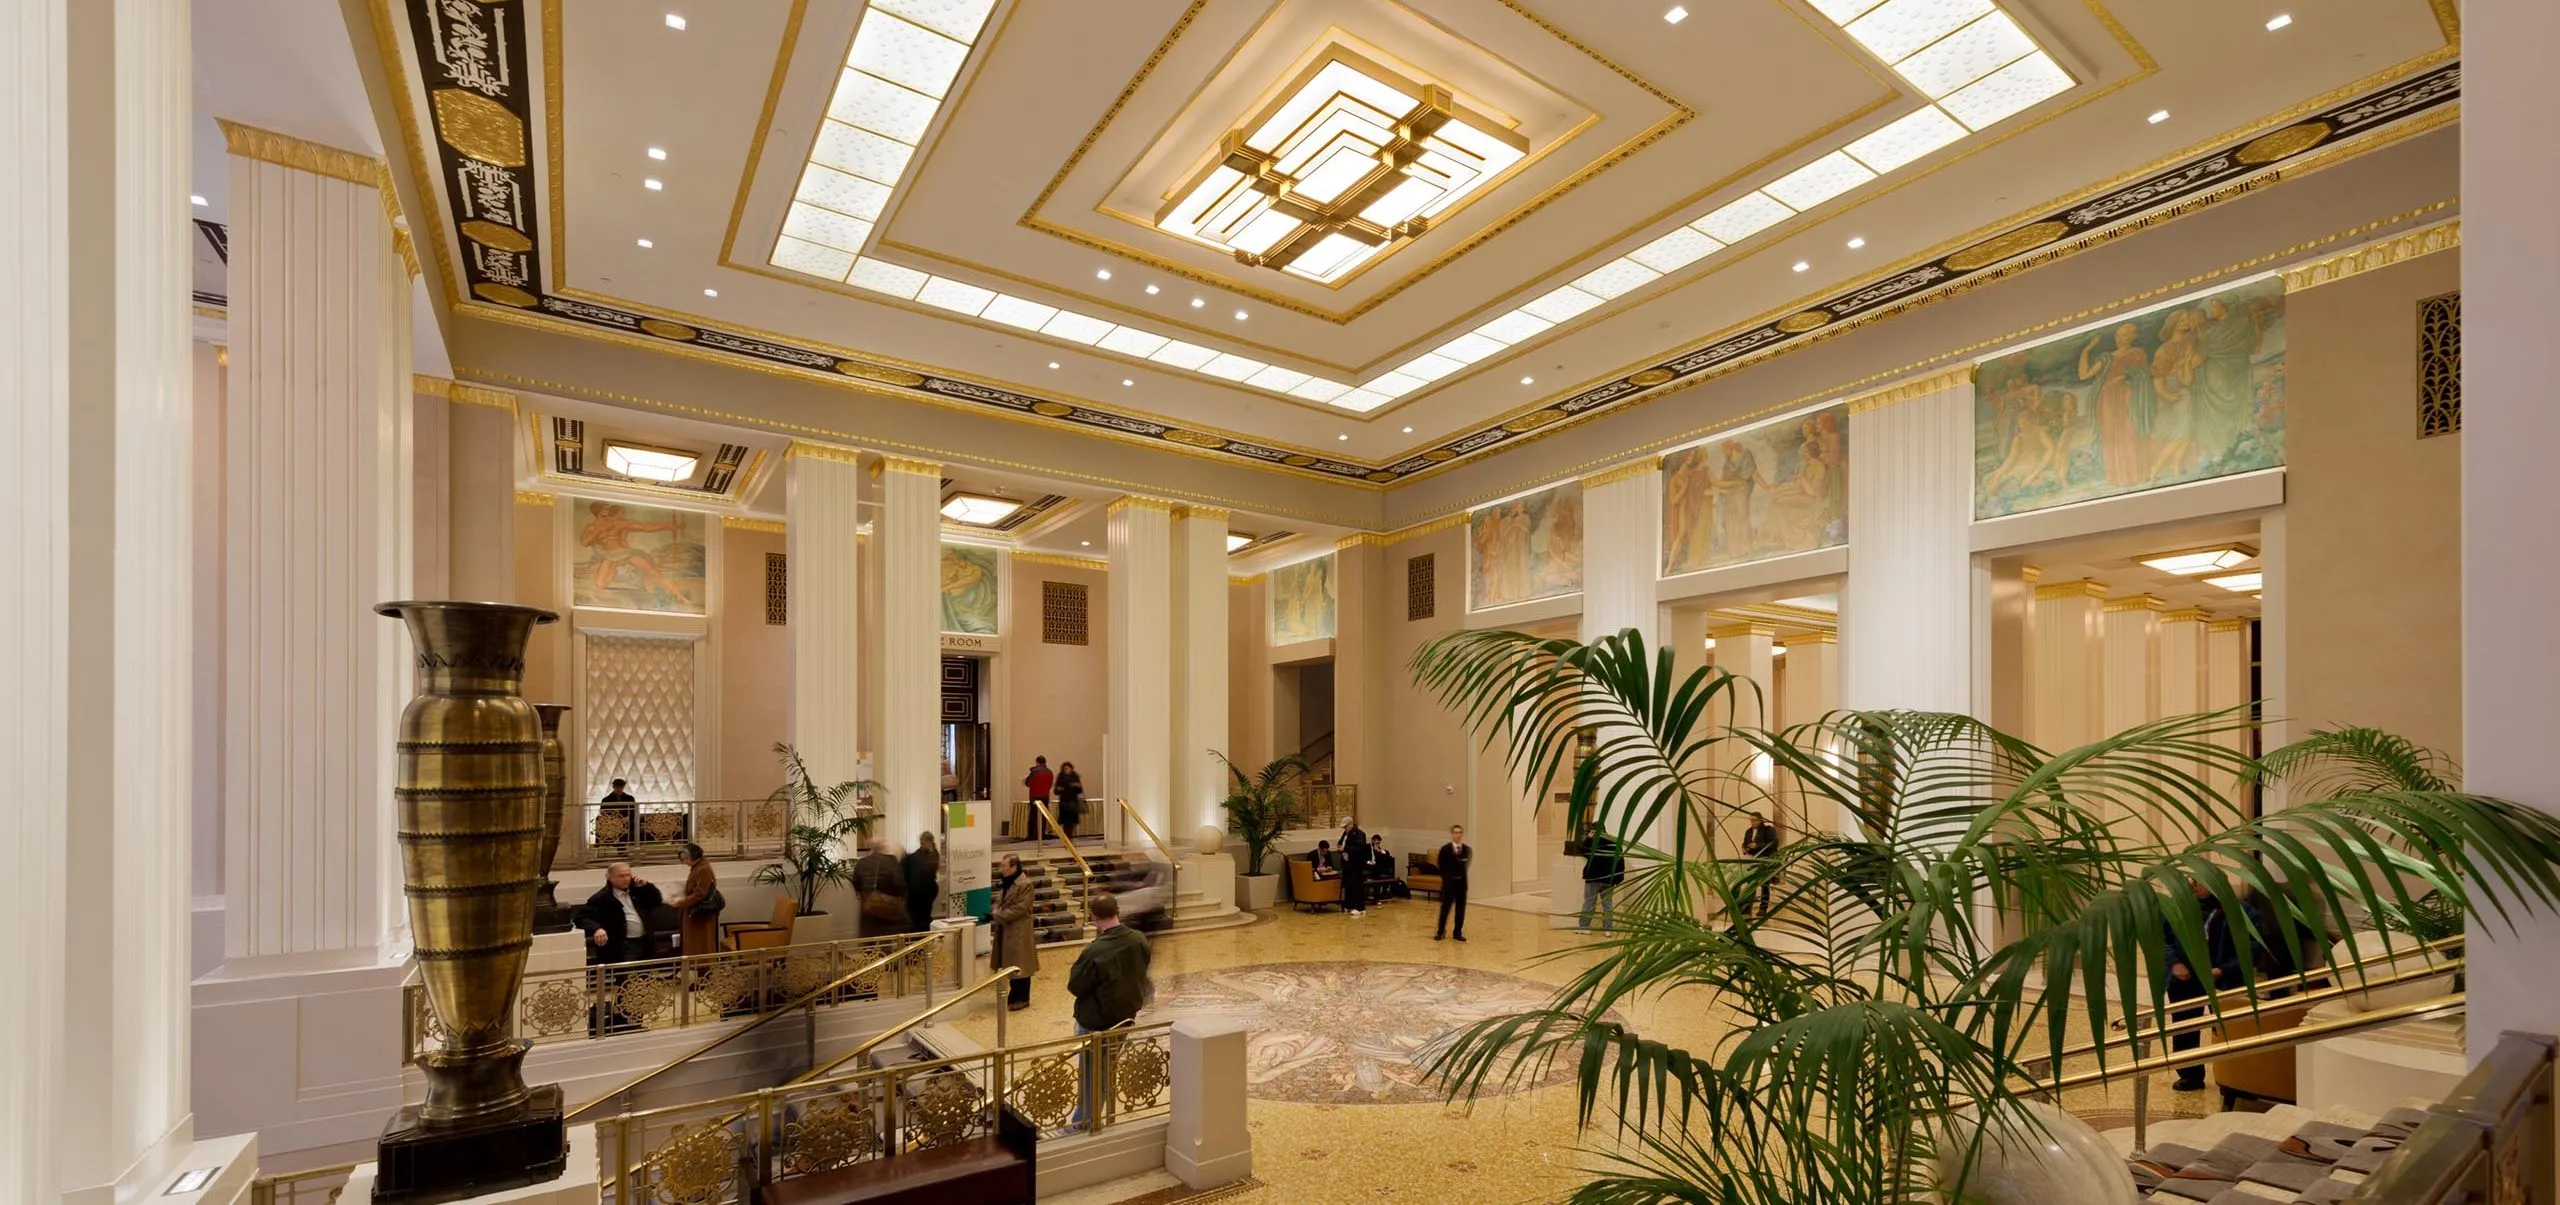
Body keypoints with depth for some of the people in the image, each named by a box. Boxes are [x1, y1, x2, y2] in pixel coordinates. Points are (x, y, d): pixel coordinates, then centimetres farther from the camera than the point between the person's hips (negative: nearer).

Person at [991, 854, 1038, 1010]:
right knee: (1010, 964, 16)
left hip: (1019, 931, -9)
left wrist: (1001, 915, -18)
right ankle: (1014, 995, 27)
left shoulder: (1025, 884, -18)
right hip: (1005, 930, 9)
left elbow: (1020, 908, -22)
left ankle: (1022, 998, 9)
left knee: (1020, 966, 0)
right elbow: (999, 902, 17)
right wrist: (997, 913, -3)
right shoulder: (1005, 882, 12)